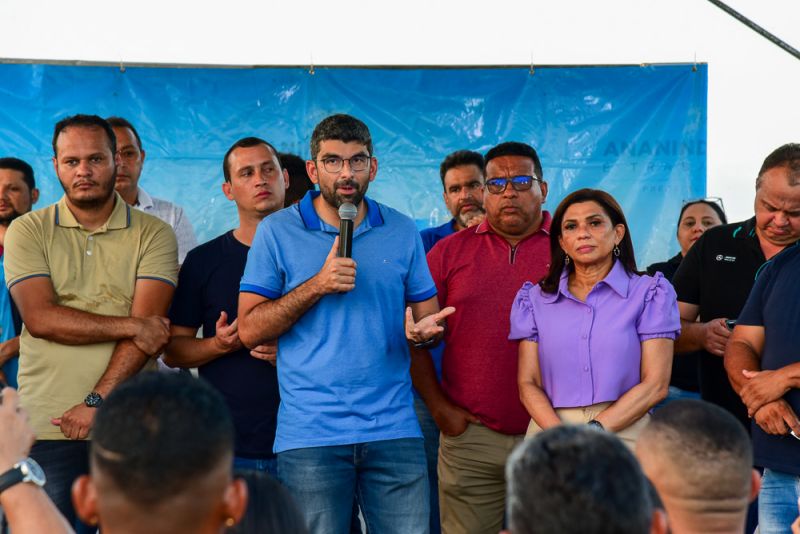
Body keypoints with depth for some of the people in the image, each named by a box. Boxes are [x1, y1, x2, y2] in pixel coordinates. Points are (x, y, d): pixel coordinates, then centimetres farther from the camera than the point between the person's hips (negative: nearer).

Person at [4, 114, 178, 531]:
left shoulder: (153, 234, 4)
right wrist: (130, 326, -10)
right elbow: (40, 318, -8)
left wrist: (97, 401, -16)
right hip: (46, 428, 0)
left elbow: (152, 328, -7)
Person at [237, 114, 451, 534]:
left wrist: (422, 330, -10)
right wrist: (318, 285, -13)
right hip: (310, 433, -2)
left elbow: (427, 317, 14)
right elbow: (250, 330, -2)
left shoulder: (402, 232, 10)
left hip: (393, 430, 2)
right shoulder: (277, 232, 2)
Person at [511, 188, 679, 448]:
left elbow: (655, 385, 0)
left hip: (623, 431, -1)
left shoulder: (650, 293, 7)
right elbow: (528, 383, 6)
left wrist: (595, 430, -12)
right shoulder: (535, 299, 13)